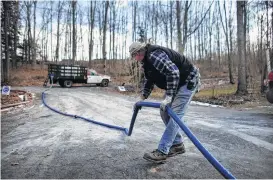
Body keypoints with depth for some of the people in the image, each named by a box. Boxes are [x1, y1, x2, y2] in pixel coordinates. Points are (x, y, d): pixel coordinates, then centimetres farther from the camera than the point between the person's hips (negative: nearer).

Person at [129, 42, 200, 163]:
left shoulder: (154, 55, -25)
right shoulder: (147, 60, 8)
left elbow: (173, 73, -35)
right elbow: (149, 81, 18)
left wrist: (168, 97, -35)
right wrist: (142, 98, 16)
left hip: (188, 81, -10)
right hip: (175, 83, 11)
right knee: (165, 112, 8)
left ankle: (162, 152, -13)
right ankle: (178, 145, 18)